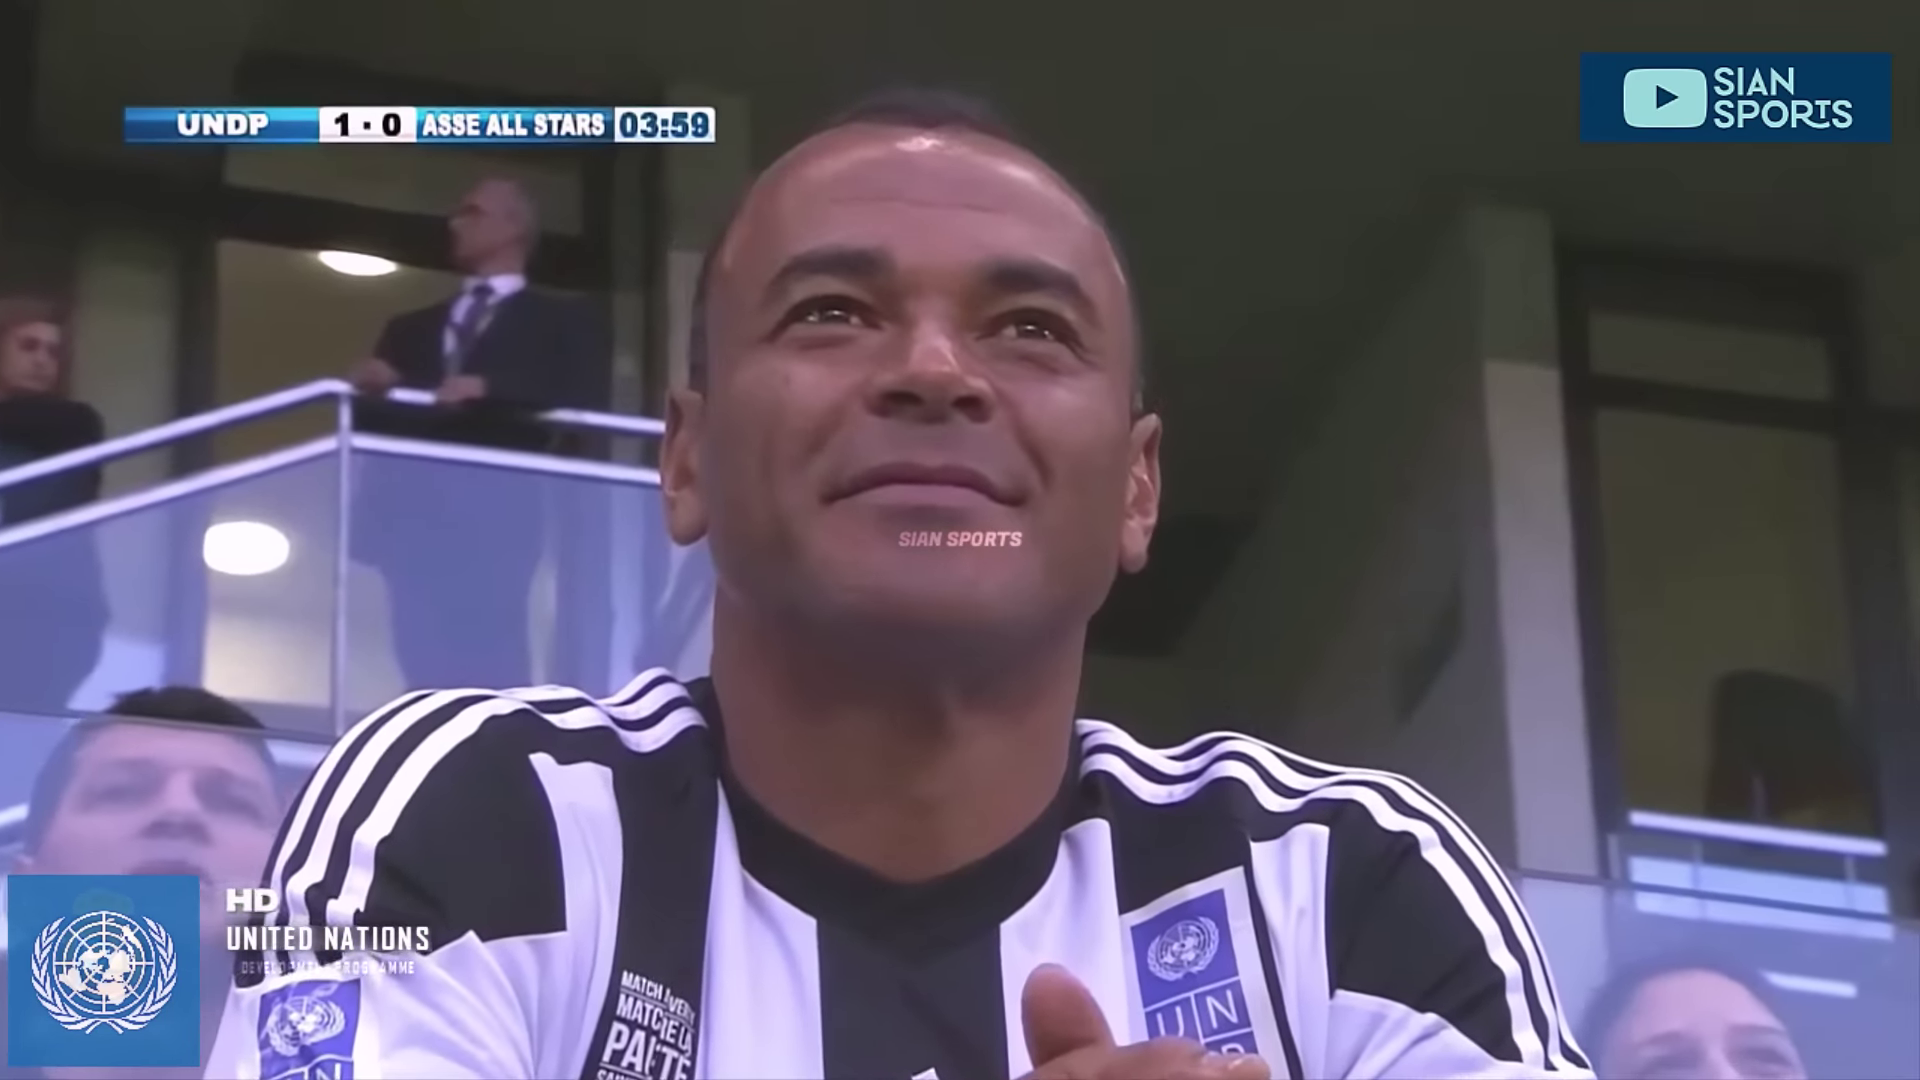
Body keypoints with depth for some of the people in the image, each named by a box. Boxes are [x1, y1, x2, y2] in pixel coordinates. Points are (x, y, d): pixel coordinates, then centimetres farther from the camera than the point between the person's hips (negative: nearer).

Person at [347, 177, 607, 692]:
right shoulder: (412, 329, 29)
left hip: (497, 512, -4)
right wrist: (373, 391, -1)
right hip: (415, 510, 4)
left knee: (489, 654, -15)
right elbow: (370, 423, 21)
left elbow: (581, 406, -1)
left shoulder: (562, 323, 17)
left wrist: (489, 390, -12)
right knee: (424, 651, -7)